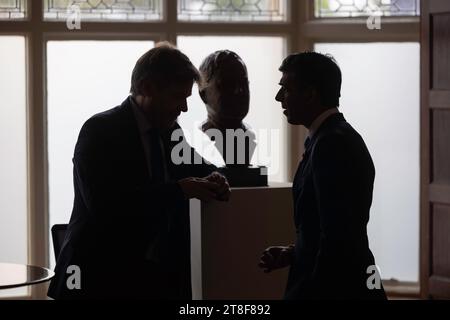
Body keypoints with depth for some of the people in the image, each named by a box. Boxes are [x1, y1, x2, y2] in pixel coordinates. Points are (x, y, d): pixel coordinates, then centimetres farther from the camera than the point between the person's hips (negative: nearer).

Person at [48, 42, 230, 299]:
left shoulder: (169, 132, 9)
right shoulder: (100, 131, -11)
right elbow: (104, 203, -23)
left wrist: (212, 181, -3)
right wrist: (179, 189, -24)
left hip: (160, 278, 6)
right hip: (105, 280, -6)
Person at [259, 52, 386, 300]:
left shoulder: (333, 143, -18)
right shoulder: (337, 137, 12)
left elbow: (338, 238, -23)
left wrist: (314, 292, -17)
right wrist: (294, 253, 7)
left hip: (337, 288, -9)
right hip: (346, 284, 9)